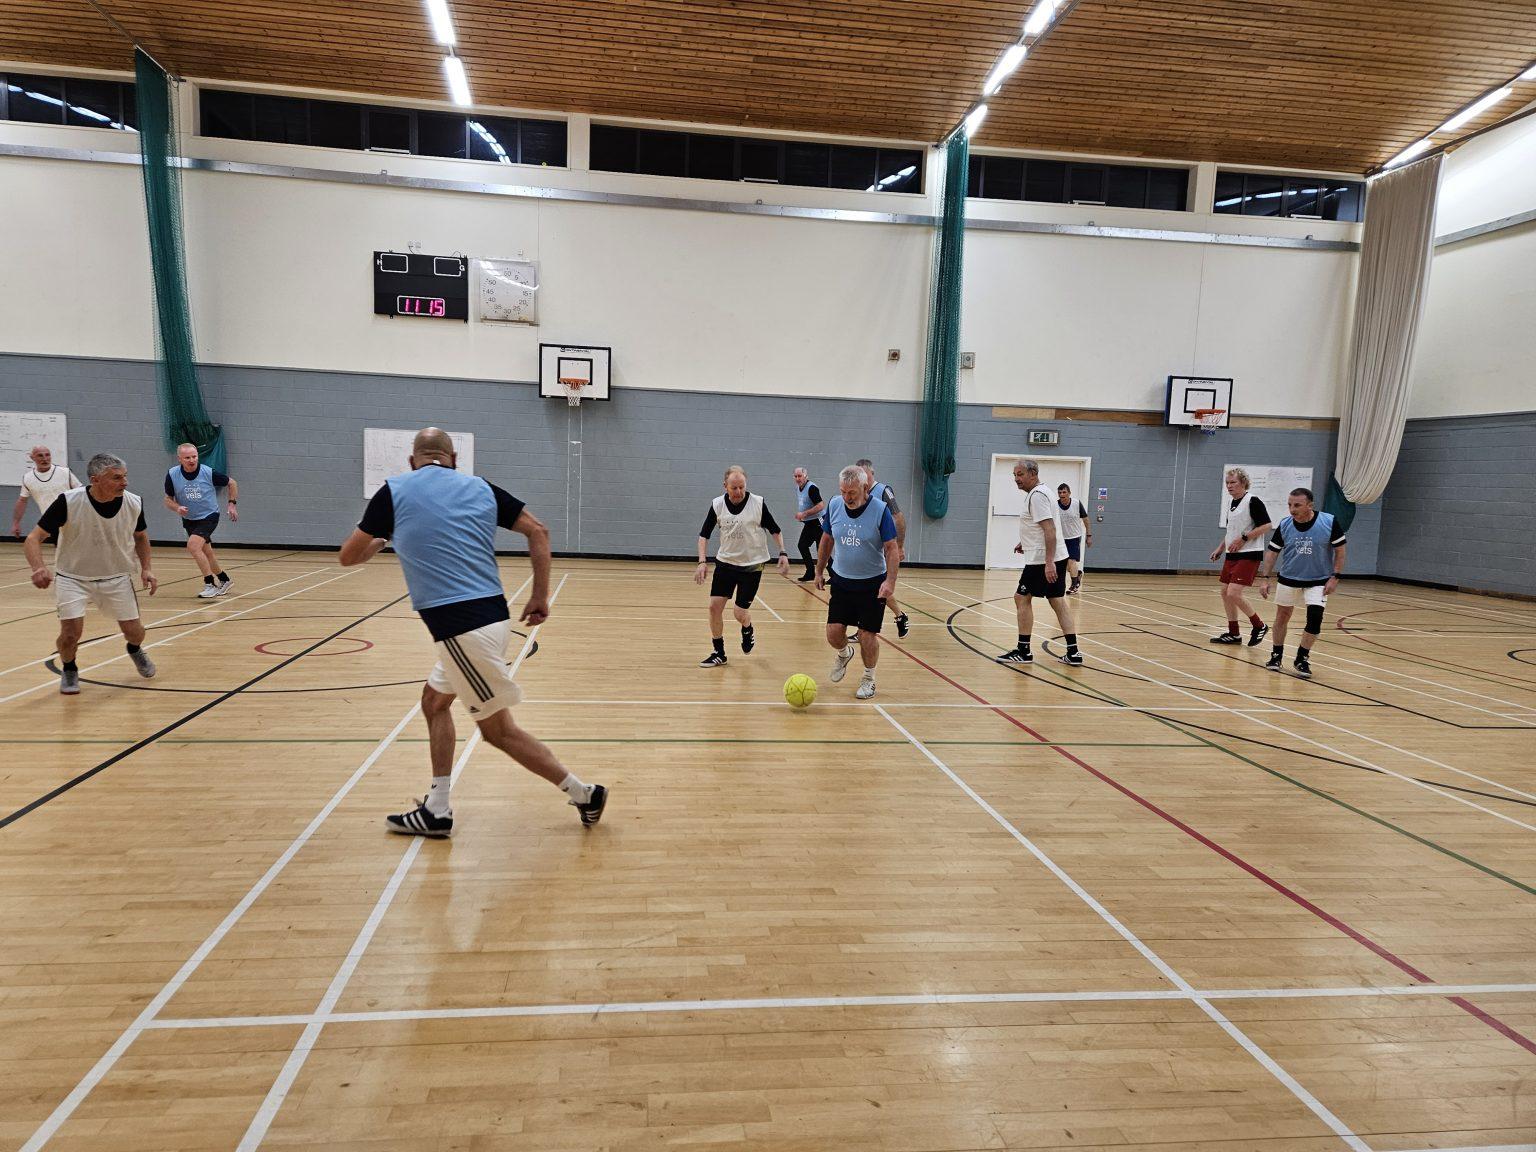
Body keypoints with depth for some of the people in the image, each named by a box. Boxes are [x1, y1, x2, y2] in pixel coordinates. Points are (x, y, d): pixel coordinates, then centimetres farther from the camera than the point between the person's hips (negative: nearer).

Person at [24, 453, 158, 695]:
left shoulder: (134, 503, -14)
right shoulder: (68, 502, -24)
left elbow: (140, 536, 8)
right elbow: (33, 538, -20)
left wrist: (145, 568, -3)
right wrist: (38, 568, -39)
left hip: (116, 578, 3)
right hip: (72, 577, -2)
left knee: (134, 631, 1)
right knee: (71, 633, -15)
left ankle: (135, 650, 40)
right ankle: (69, 670, 19)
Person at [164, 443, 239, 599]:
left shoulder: (209, 473, -18)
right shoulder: (172, 475, -11)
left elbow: (231, 483, 0)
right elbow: (168, 499, 2)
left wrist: (232, 503, -5)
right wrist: (177, 508, -19)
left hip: (209, 516, -5)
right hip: (189, 520, 5)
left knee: (193, 545, -25)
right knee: (206, 553, 14)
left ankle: (211, 584, -19)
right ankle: (224, 580, 36)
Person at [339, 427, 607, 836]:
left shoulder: (394, 491, 1)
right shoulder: (480, 487, 11)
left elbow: (348, 557, 9)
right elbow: (538, 531, 5)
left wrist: (377, 542, 32)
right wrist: (541, 597, 9)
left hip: (462, 628, -6)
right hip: (491, 615, 7)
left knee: (498, 729, 5)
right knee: (434, 701, 23)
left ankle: (582, 794, 10)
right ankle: (436, 811, 26)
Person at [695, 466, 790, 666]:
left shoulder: (758, 503, -12)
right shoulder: (717, 505, -6)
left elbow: (775, 530, 0)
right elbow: (704, 534, 1)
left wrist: (783, 553, -10)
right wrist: (702, 562, -10)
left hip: (752, 565, -3)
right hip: (725, 562, 3)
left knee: (740, 613, -4)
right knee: (714, 606, -5)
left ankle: (747, 630, 33)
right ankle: (719, 653, 12)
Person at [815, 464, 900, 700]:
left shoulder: (880, 510, -15)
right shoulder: (834, 505, -4)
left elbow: (892, 548, -13)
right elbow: (826, 540, 10)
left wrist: (890, 581, -23)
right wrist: (819, 571, 14)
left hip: (872, 584, -3)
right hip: (841, 581, 3)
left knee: (868, 635, 0)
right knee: (834, 632, 0)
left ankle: (868, 679, 23)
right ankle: (844, 654, 35)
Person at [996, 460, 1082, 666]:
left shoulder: (1037, 496, -15)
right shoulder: (1037, 494, 16)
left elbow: (1050, 529, -23)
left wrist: (1049, 562, -28)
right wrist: (1025, 542, 23)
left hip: (1042, 560, -10)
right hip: (1055, 558, 10)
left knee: (1022, 598, -2)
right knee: (1057, 601, 9)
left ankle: (1023, 651, 3)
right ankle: (1073, 652, 9)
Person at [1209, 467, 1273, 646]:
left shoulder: (1253, 501, -12)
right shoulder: (1232, 504, 14)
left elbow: (1267, 525, -17)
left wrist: (1243, 538, -20)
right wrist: (1220, 548, 20)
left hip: (1249, 555, -9)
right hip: (1232, 555, 9)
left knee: (1234, 593, -16)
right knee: (1225, 593, 9)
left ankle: (1259, 626, 4)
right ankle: (1234, 634, 20)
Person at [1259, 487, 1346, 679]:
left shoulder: (1329, 522, -16)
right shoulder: (1284, 525, -10)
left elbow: (1340, 550, -7)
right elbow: (1272, 553, -1)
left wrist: (1334, 577, -12)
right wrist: (1266, 579, -6)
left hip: (1318, 581, -2)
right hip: (1289, 579, 2)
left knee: (1315, 618, -13)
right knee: (1282, 616, 10)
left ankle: (1302, 659, 5)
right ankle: (1276, 655, 28)